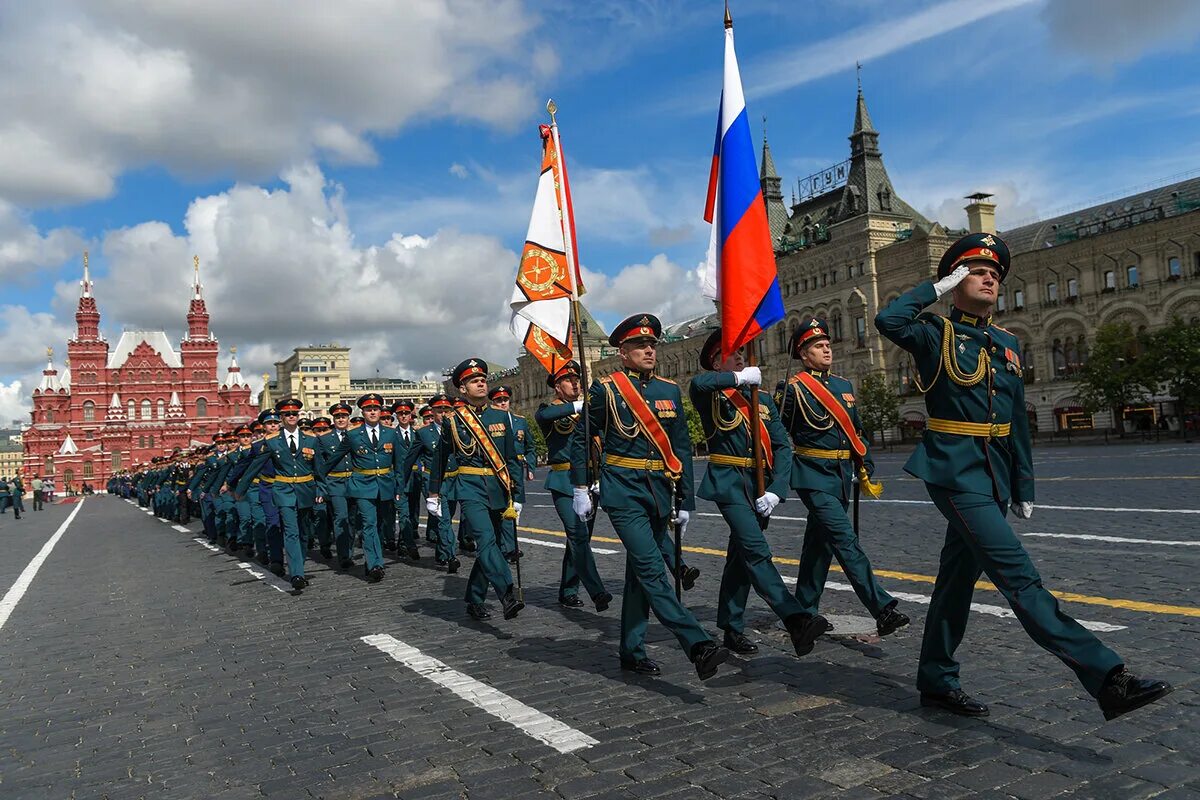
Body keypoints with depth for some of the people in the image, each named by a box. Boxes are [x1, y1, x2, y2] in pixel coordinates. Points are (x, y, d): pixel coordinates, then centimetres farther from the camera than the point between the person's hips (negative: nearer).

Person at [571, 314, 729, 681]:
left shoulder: (669, 390, 9)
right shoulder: (606, 388, -4)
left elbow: (681, 448, 10)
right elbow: (580, 439, 3)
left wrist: (686, 501, 8)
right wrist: (580, 490, 0)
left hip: (659, 492, 5)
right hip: (623, 493, -5)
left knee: (640, 572, 12)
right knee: (652, 569, -14)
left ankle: (632, 651, 23)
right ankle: (699, 646, -19)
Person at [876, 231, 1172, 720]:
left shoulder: (1007, 344, 16)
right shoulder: (936, 334, -2)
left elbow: (1017, 420, 17)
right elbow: (889, 320, -25)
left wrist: (1023, 487, 15)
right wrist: (936, 287, -10)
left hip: (994, 473, 7)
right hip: (954, 470, -7)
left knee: (959, 575, 13)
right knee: (1017, 575, -12)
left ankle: (936, 682, 24)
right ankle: (1106, 678, -14)